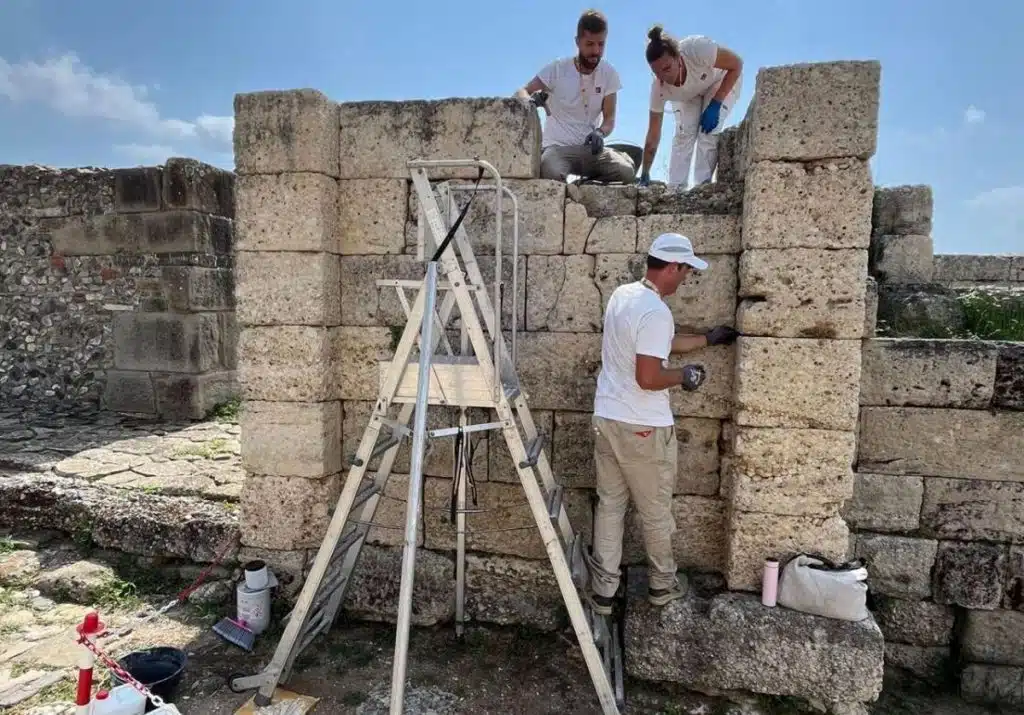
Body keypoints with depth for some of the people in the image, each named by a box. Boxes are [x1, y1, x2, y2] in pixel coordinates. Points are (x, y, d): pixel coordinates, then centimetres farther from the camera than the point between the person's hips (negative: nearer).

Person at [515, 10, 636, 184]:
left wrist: (600, 132, -21)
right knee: (551, 175, -39)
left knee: (627, 172, -24)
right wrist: (531, 101, -30)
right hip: (557, 147, -3)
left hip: (590, 148, 3)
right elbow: (521, 93, -4)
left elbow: (609, 118, 4)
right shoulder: (557, 68, -3)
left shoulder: (609, 73, 4)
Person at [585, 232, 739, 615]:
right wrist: (684, 376, -6)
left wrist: (708, 339, 26)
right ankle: (662, 584, 33)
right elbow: (648, 378, -26)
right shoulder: (656, 311, -21)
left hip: (606, 418, 8)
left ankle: (603, 591, 21)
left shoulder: (623, 294, 8)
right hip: (643, 428, -7)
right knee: (655, 511, 13)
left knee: (609, 505, 14)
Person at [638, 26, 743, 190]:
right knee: (683, 132, -18)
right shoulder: (659, 87, -30)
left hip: (722, 81, -2)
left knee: (709, 131, -21)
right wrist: (644, 176, -24)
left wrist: (715, 104, -34)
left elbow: (737, 64, -27)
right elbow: (653, 136, -23)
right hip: (688, 94, 2)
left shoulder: (698, 49, -42)